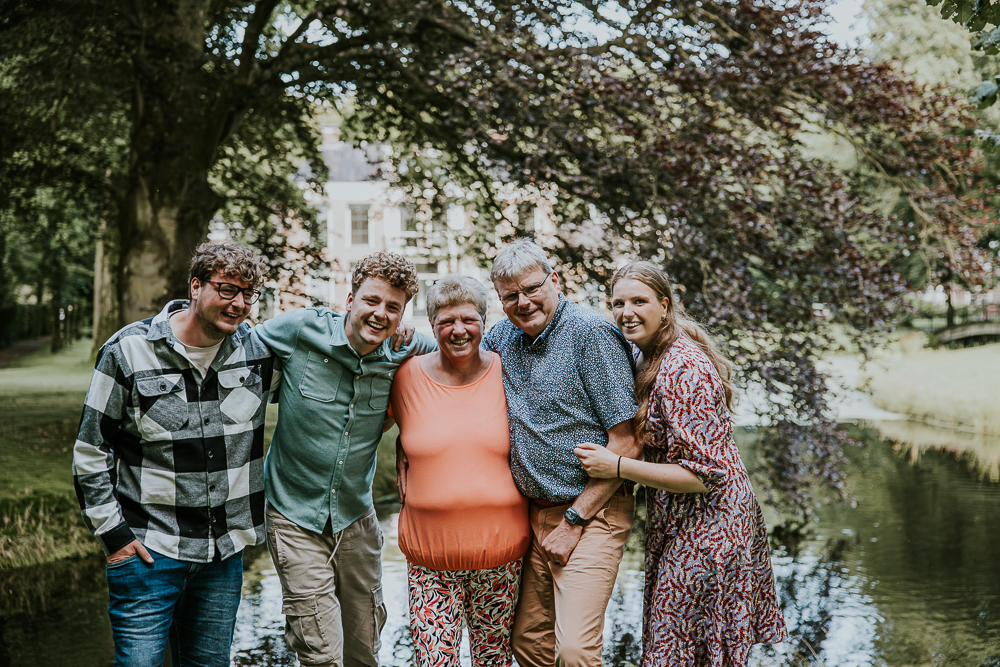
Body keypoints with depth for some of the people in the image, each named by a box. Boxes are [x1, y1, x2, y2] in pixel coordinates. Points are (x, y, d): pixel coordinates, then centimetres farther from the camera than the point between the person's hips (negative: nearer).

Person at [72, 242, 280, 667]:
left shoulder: (260, 350, 1)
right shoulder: (129, 352, -8)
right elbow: (90, 452, -3)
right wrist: (113, 533, -6)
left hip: (224, 552, 4)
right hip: (148, 551, -4)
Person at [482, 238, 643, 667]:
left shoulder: (592, 334, -14)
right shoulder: (505, 334, 7)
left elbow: (626, 443, -15)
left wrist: (575, 520, -13)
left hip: (591, 515, -7)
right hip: (533, 514, 7)